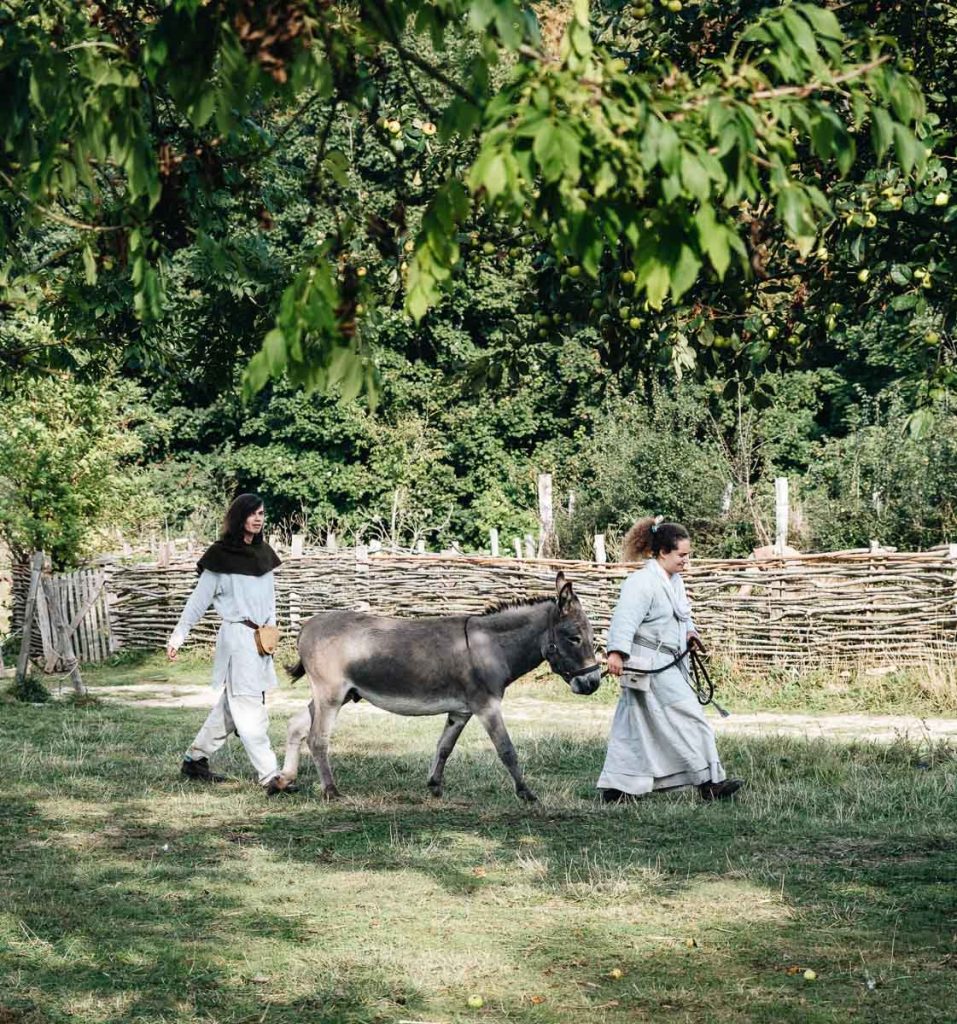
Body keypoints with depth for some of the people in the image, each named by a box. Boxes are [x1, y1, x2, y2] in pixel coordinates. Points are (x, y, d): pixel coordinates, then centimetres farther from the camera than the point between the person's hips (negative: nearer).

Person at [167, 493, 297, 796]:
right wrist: (178, 637, -3)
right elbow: (199, 600, -3)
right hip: (236, 637, -7)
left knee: (231, 705, 13)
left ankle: (194, 759, 26)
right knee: (250, 710, -10)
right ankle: (270, 777, -14)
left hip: (260, 639, 7)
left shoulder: (264, 554, 13)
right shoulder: (221, 556, -6)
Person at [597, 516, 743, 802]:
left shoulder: (674, 580, 16)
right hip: (649, 666, -10)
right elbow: (625, 618, -28)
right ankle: (709, 783, -2)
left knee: (636, 729, 11)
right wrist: (617, 652, -41)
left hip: (668, 664, 10)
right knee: (690, 719, -8)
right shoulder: (642, 582, -16)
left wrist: (690, 631, 8)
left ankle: (615, 788, 15)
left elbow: (681, 614, 30)